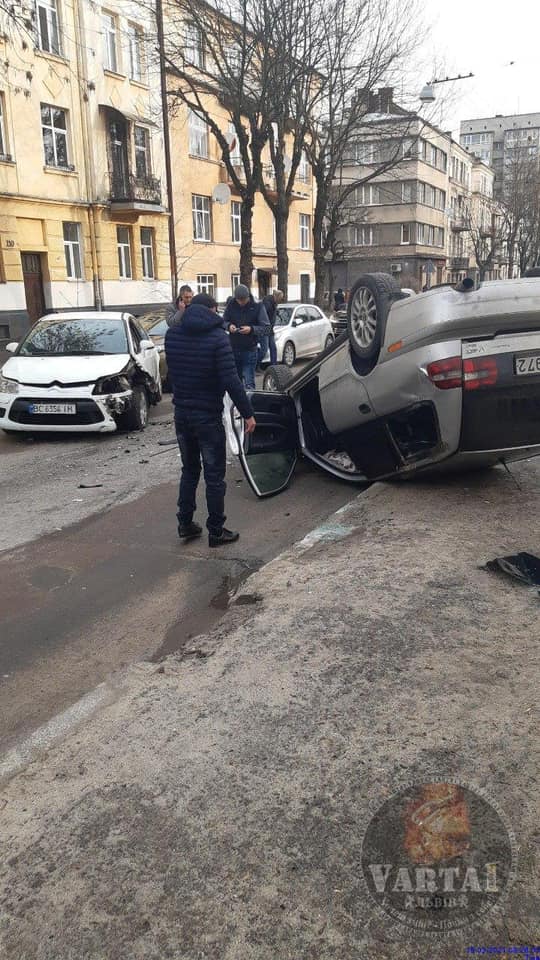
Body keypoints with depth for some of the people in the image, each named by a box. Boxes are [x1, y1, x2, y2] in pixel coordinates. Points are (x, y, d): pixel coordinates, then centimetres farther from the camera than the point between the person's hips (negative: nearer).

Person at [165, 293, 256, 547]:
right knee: (214, 476, 5)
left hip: (181, 413, 6)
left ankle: (185, 524, 24)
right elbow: (231, 380, -19)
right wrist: (247, 413, -15)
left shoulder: (172, 334, 2)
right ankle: (216, 532, 12)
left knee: (189, 470, 20)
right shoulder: (217, 337, -15)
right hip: (208, 416, -5)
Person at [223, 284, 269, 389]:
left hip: (249, 350, -3)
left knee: (249, 383, -6)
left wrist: (252, 329, -23)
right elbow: (223, 321, 12)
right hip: (233, 349, 3)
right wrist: (229, 326, -11)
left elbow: (267, 328, -7)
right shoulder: (231, 305, 2)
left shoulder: (257, 306, -6)